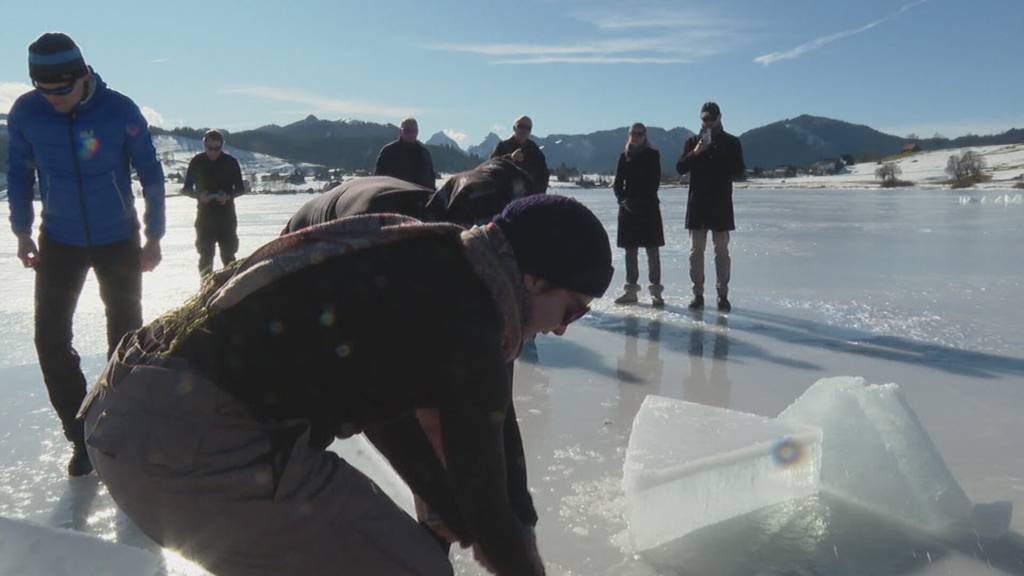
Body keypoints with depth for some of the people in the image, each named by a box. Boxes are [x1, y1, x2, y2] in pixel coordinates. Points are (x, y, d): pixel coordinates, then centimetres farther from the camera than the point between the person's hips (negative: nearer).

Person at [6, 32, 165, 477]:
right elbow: (19, 173, 5)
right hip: (59, 241, 2)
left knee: (126, 336, 4)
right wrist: (22, 232, 5)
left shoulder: (119, 110, -17)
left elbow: (151, 174, -7)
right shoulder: (25, 112, -10)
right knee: (50, 337, -1)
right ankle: (81, 436, 12)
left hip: (118, 240, -2)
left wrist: (154, 236, -5)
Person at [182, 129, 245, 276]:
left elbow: (241, 188, 3)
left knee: (228, 254, 0)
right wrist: (199, 195, -16)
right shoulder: (197, 161, 0)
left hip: (227, 214, -1)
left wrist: (228, 196, -17)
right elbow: (186, 188, 5)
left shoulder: (230, 162, -2)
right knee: (205, 254, 2)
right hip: (204, 214, 1)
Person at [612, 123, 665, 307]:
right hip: (628, 207, 4)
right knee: (630, 250, 5)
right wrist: (623, 200, -8)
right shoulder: (624, 156, 12)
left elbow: (655, 181, -4)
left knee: (652, 250, -5)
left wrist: (642, 201, -13)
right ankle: (630, 290, 11)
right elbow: (617, 183, 9)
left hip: (648, 207, -3)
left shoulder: (652, 155, 3)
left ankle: (655, 291, -4)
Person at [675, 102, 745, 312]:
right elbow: (680, 168, 1)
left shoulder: (731, 142, 6)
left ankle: (723, 295, 5)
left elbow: (739, 170, -3)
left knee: (721, 251, 0)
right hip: (697, 203, 1)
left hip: (721, 203, -1)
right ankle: (698, 294, 8)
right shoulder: (692, 141, 10)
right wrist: (695, 153, -15)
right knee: (696, 250, 2)